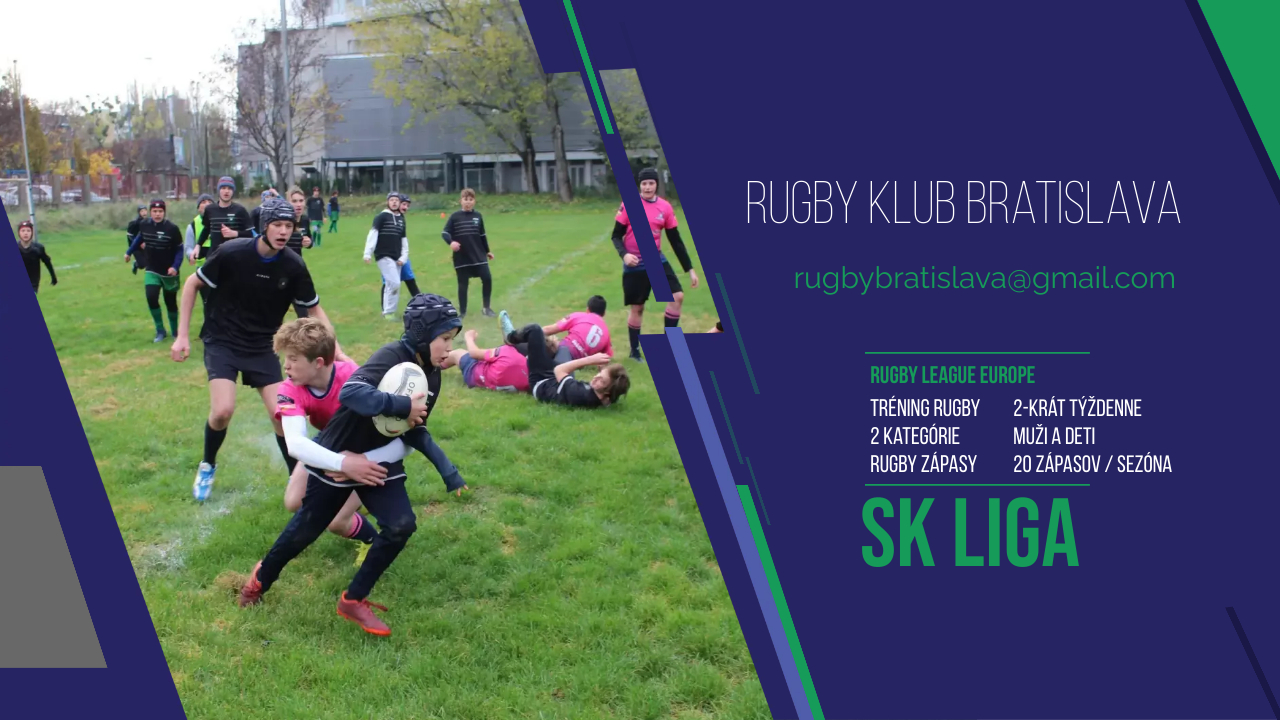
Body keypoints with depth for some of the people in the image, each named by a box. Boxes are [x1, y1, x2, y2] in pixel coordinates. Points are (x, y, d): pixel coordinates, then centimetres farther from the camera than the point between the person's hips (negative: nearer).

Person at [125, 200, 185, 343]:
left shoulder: (172, 228, -17)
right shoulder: (144, 225, -6)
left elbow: (179, 250, -10)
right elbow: (139, 239, 17)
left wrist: (175, 266, -24)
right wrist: (129, 252, 27)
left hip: (169, 272, -2)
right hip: (152, 271, 2)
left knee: (171, 302, 8)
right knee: (151, 298, -16)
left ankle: (175, 331, 29)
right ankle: (160, 331, -1)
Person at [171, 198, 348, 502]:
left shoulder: (294, 266, -13)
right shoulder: (231, 252, -20)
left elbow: (314, 310, 0)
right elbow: (192, 284, -5)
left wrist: (338, 353, -7)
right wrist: (183, 335, -7)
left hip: (262, 346, 2)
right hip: (222, 341, -2)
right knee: (223, 410, -17)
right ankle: (208, 465, 14)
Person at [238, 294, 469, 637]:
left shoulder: (431, 376, -1)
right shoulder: (392, 356, -26)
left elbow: (415, 431, 8)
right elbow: (351, 393, -44)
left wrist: (448, 471, 2)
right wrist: (404, 405, -39)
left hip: (380, 463, 6)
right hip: (337, 459, -6)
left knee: (401, 526, -11)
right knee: (306, 530, 11)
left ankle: (353, 600, 7)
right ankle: (262, 577, 41)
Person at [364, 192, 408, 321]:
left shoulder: (401, 219, 14)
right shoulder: (382, 216, -5)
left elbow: (404, 239, 17)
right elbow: (373, 234, -11)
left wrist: (403, 257, 7)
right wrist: (367, 253, -18)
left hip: (397, 258, 6)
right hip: (384, 256, -6)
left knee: (391, 285, 9)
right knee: (394, 283, -14)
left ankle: (388, 311, 19)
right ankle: (388, 312, -3)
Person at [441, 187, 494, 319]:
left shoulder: (478, 216, 7)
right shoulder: (455, 217, -3)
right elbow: (445, 233, -5)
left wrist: (487, 251, 20)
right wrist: (451, 242, -26)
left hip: (479, 255, 3)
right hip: (461, 258, -2)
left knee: (487, 279, -6)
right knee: (463, 284, 3)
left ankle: (486, 308, 8)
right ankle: (462, 312, 13)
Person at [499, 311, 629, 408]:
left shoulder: (580, 395, -46)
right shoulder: (608, 398, -28)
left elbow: (559, 370, -30)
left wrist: (590, 360, -35)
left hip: (542, 383, -6)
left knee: (535, 330, -4)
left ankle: (511, 337, 33)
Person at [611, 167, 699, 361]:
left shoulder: (666, 207, -1)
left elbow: (676, 240, 4)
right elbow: (616, 235, -6)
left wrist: (689, 269, 3)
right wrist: (624, 254, -26)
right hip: (635, 265, -3)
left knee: (678, 296, -8)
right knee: (637, 308, 3)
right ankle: (635, 351, 23)